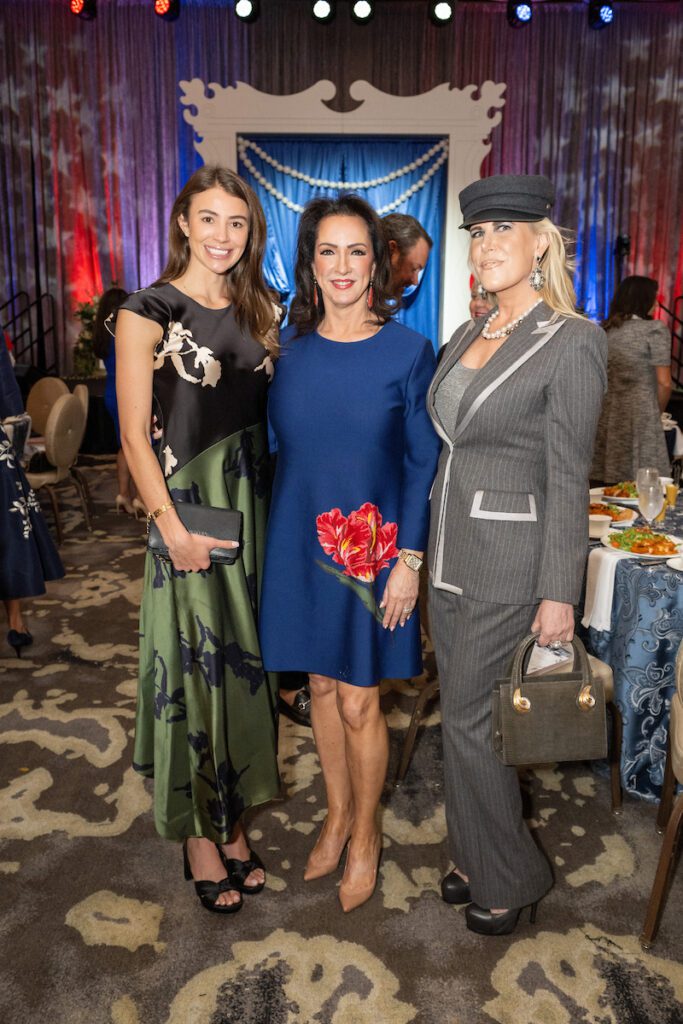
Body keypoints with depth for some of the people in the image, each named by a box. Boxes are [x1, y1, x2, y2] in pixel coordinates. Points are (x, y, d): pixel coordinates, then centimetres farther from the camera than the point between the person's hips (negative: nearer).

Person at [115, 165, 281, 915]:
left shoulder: (257, 309, 10)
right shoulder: (148, 313, -6)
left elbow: (273, 410, 10)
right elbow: (134, 435, -10)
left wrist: (279, 508, 1)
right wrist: (171, 526, -17)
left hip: (256, 507, 6)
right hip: (189, 510, -5)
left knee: (243, 660, 13)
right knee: (193, 665, 4)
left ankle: (232, 817, 31)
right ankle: (199, 834, 23)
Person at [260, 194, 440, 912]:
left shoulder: (408, 351, -8)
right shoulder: (290, 347, 1)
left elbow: (424, 464, -6)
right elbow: (277, 443, 9)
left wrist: (409, 560, -11)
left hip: (373, 546, -3)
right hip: (300, 541, 4)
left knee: (358, 703, 5)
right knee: (321, 687, 16)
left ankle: (365, 834, 31)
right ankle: (337, 814, 40)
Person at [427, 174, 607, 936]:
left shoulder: (572, 343, -12)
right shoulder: (466, 337, 10)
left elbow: (567, 478, -14)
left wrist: (558, 594, -14)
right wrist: (425, 550, 15)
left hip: (509, 564, -7)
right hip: (450, 555, 7)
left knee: (471, 721, 1)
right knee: (464, 715, 16)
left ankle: (511, 876, 25)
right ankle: (477, 856, 36)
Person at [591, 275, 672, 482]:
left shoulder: (605, 330, 9)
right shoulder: (655, 329, -5)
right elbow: (664, 383, -6)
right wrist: (657, 413, 9)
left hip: (606, 416, 5)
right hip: (640, 416, -5)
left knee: (608, 489, 6)